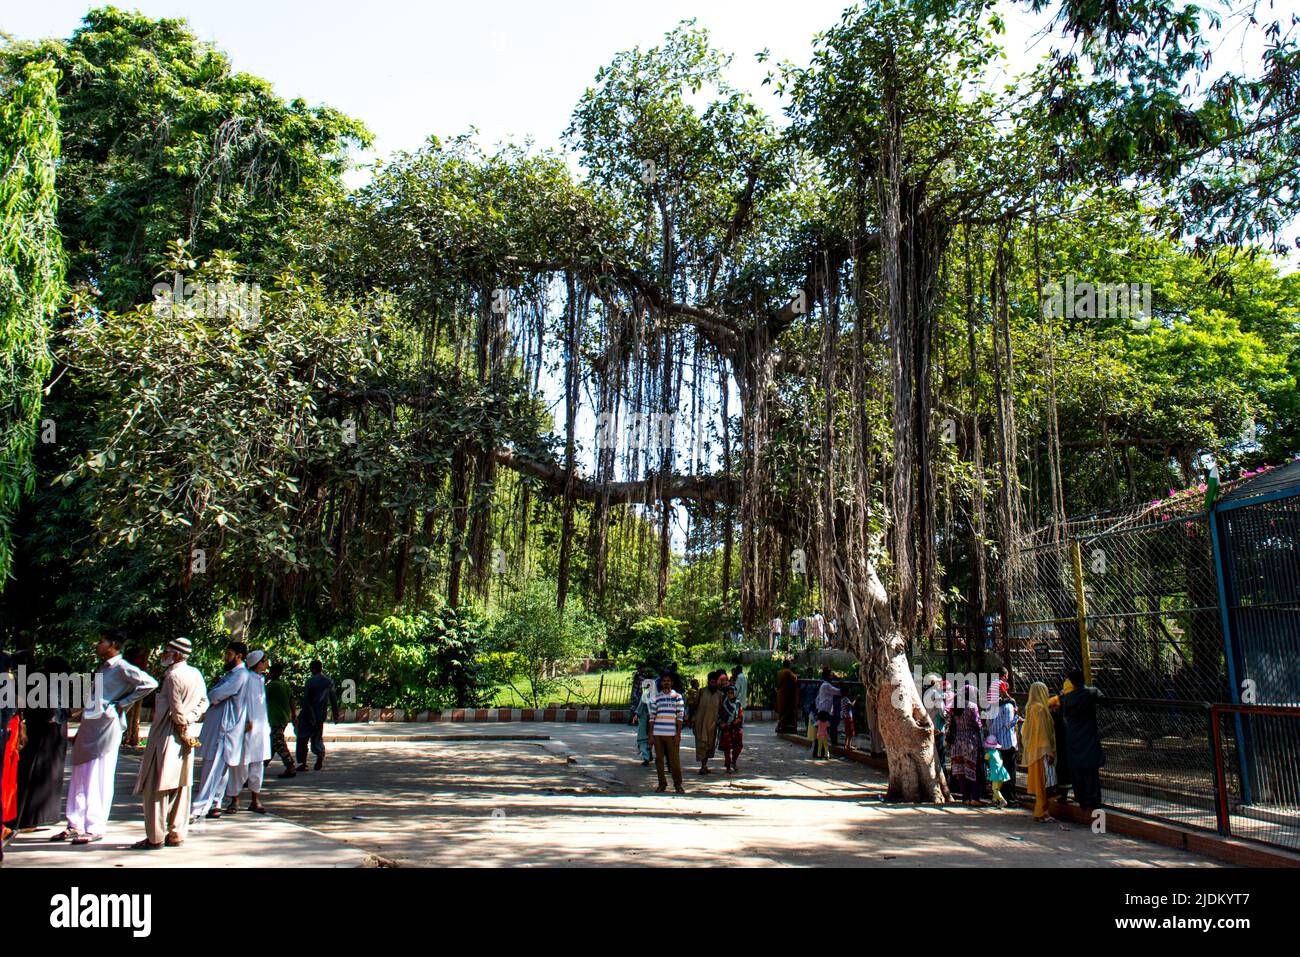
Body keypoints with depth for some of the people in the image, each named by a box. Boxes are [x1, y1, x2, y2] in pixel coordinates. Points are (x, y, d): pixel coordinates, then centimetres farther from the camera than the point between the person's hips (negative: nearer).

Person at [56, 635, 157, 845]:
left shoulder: (122, 667, -9)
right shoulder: (102, 668, 18)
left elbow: (149, 683, -20)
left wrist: (123, 703, -15)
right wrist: (79, 731, 21)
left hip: (107, 726, -9)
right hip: (89, 726, 9)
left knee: (99, 780, -5)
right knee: (80, 778, 12)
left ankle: (95, 828, 1)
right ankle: (76, 826, 21)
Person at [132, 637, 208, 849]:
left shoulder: (173, 675, -15)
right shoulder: (196, 674, 9)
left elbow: (177, 709, -18)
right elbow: (203, 702, 9)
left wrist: (182, 729, -6)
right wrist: (189, 720, -1)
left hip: (167, 736, -8)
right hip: (185, 737, 8)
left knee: (156, 788, 0)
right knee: (181, 786, 11)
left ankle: (155, 837, 3)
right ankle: (176, 835, 16)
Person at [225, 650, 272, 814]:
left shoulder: (261, 679, 15)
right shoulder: (247, 678, -10)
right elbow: (243, 700, -14)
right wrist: (247, 721, -19)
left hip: (261, 727, 8)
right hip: (248, 727, -7)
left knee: (258, 764, 9)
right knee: (241, 764, -3)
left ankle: (255, 799, 15)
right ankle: (235, 799, 8)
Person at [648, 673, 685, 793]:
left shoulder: (677, 696, 4)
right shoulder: (656, 697, 10)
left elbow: (680, 716, 1)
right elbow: (652, 716, 11)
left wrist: (678, 734, -5)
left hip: (672, 734, -2)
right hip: (658, 733, 2)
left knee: (674, 760, -2)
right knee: (659, 759, 6)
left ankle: (678, 784, 10)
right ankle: (662, 783, 17)